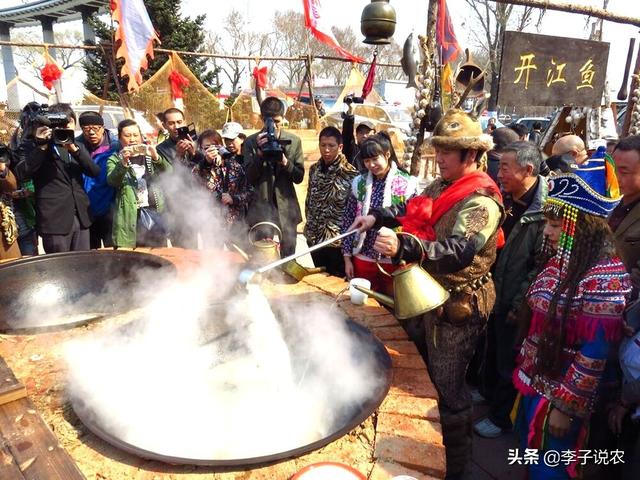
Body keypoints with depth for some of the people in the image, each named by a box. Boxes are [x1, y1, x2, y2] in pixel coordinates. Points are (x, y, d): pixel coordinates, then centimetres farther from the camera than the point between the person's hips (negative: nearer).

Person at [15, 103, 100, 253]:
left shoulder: (77, 145, 15)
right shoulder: (37, 145, 2)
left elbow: (95, 171, 0)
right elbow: (22, 173, -12)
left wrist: (74, 149, -13)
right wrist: (41, 146, -17)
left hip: (81, 216, 4)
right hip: (55, 218, -4)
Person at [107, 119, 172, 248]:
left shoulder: (150, 156, 15)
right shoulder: (115, 159, 10)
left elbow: (169, 173, -2)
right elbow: (112, 181, -9)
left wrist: (156, 158, -20)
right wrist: (124, 163, -25)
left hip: (155, 213, 2)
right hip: (129, 217, -2)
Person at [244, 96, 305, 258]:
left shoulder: (294, 141, 5)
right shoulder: (251, 141, 1)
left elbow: (299, 177, 3)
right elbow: (250, 178, -4)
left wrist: (285, 162, -15)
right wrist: (260, 153, -18)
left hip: (286, 208, 2)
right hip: (261, 208, -1)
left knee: (288, 258, 8)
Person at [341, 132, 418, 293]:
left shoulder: (406, 184, -7)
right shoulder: (359, 183, 1)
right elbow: (348, 221, 4)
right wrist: (347, 258, 3)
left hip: (394, 260, -2)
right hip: (363, 258, 2)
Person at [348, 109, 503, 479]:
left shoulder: (481, 200, -20)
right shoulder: (441, 187, 9)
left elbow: (459, 252, -35)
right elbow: (412, 211, 24)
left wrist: (403, 248, -49)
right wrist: (377, 218, 7)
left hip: (457, 307, -9)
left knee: (448, 386, 3)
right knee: (424, 369, 23)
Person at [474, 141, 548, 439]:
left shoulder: (545, 209, -22)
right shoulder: (506, 200, 1)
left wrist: (519, 305, -17)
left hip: (516, 304, -6)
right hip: (495, 295, 7)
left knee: (508, 363, 12)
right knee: (492, 354, 25)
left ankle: (500, 417, 33)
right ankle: (488, 391, 48)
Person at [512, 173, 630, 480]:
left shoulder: (605, 278, -24)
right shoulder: (561, 262, 2)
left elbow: (595, 353, -24)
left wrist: (566, 406, -18)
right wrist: (524, 366, 16)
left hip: (562, 393, -7)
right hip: (535, 380, 8)